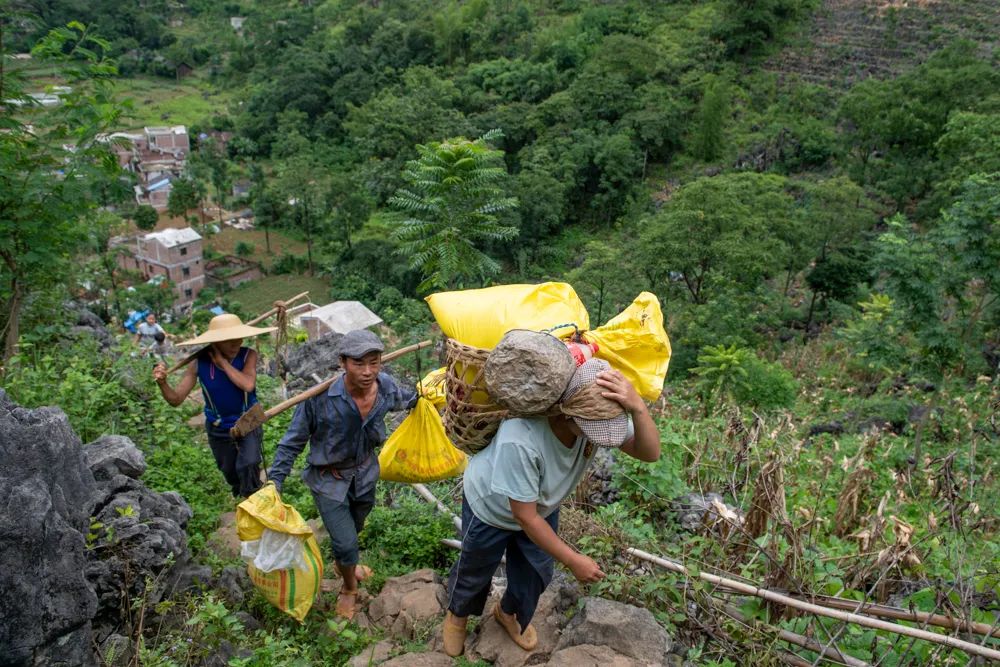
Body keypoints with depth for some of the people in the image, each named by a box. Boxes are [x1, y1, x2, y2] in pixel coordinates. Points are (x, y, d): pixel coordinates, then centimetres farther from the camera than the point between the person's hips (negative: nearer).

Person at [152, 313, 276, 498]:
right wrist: (163, 383, -37)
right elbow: (176, 399, -17)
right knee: (229, 472, 22)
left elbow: (248, 385, -41)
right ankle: (239, 495, 57)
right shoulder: (199, 362, -21)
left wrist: (222, 361, -35)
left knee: (248, 466, -23)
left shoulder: (248, 356, -24)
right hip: (218, 429, 2)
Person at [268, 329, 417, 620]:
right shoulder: (320, 397, -35)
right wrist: (274, 482, -20)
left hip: (365, 470, 5)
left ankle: (344, 563, 63)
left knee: (354, 528, 28)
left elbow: (403, 399, 7)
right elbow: (293, 442, -20)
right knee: (346, 543, -2)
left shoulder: (385, 385, -22)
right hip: (329, 478, -4)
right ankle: (349, 589, 33)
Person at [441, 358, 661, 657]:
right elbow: (525, 517, -35)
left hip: (543, 506, 5)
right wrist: (573, 560, -25)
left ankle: (509, 613, 57)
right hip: (490, 508, -4)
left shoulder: (596, 415, -32)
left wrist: (638, 407, -56)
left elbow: (650, 453, -37)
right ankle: (458, 614, 57)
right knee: (474, 571, 22)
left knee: (535, 573, 23)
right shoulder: (519, 439, -48)